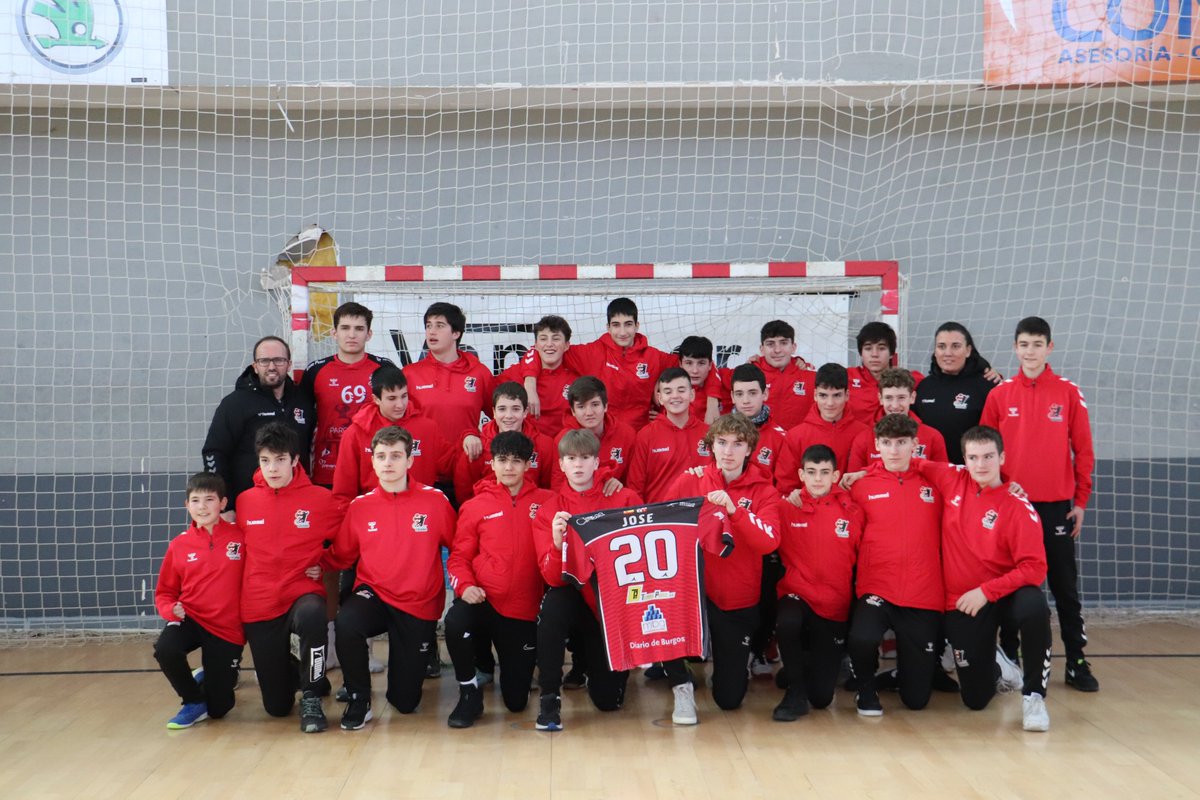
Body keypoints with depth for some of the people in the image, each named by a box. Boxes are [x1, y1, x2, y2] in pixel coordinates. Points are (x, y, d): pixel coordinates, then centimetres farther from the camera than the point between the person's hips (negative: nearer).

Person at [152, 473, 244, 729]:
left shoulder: (240, 537, -8)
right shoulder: (179, 545, -1)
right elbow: (164, 592, 7)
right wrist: (171, 610, -14)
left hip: (227, 629, -1)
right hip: (190, 619, 1)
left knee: (218, 709, 3)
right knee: (165, 649, -34)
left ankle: (209, 678, 41)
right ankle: (194, 701, -4)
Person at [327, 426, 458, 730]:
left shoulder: (434, 500, -7)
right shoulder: (360, 506, -1)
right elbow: (340, 556, 5)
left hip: (419, 605, -1)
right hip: (374, 594, 1)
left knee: (405, 702, 3)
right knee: (346, 622, -36)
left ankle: (424, 647, 36)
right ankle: (358, 701, -11)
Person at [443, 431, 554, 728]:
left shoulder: (546, 502, 3)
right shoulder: (475, 506, 5)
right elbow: (459, 556, 5)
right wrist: (465, 585, -12)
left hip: (525, 610, 0)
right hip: (484, 600, 0)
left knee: (516, 701, 3)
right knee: (455, 622, -36)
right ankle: (470, 693, -9)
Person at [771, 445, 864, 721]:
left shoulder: (852, 512, -2)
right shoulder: (787, 508, -3)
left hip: (835, 607, 1)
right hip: (796, 594, -1)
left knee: (822, 697, 0)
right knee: (787, 622, -38)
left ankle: (815, 664, 37)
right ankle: (795, 692, -12)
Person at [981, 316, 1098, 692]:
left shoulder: (1069, 393, 0)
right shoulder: (1000, 395, 1)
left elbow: (1083, 450, 2)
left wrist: (1081, 500, 0)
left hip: (1057, 505, 0)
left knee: (1065, 585, 6)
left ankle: (1076, 661, 15)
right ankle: (1009, 658, 19)